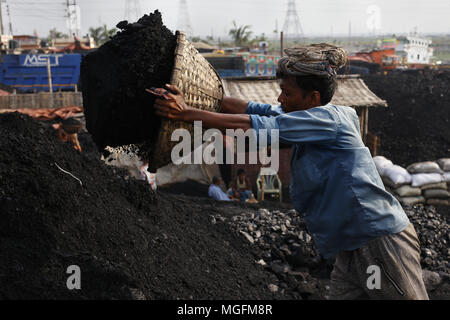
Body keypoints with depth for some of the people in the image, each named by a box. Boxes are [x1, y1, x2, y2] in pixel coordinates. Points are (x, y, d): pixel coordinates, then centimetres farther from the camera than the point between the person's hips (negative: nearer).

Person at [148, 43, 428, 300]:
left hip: (381, 239, -9)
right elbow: (252, 109, 4)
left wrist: (187, 113, -20)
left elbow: (255, 126, -22)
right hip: (351, 248, 9)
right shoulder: (309, 120, 9)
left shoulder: (329, 118, -16)